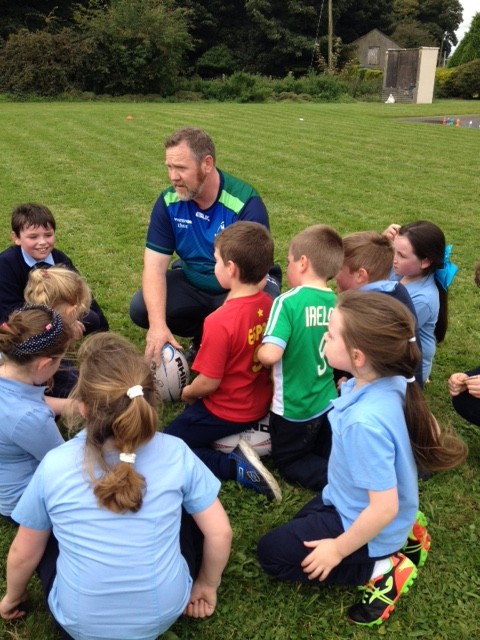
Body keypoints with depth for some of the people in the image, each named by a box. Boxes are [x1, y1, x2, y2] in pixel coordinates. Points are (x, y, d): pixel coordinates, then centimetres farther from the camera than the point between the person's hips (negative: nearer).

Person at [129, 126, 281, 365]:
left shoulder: (246, 203, -26)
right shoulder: (168, 202, -13)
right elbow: (155, 265, -17)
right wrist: (158, 324, -32)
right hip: (193, 282, 4)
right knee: (141, 309, -16)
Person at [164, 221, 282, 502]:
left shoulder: (220, 322, -30)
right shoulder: (267, 304, -9)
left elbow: (208, 383, -22)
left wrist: (187, 392, -2)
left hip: (227, 412, -8)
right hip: (260, 403, 8)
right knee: (190, 415, 32)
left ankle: (236, 467, -9)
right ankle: (253, 433, 11)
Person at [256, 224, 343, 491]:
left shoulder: (288, 302, -24)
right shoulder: (337, 303, -5)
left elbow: (270, 354, -32)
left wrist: (257, 351, -10)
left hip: (293, 408, -6)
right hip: (328, 402, 6)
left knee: (289, 463, 18)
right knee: (328, 456, 28)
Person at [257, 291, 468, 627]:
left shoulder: (366, 422, -41)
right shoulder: (392, 381, -17)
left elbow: (385, 508, -33)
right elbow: (430, 429, 1)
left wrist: (338, 549, -17)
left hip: (366, 527, -8)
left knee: (271, 553, 4)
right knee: (301, 523, 30)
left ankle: (379, 569, 3)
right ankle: (403, 534, 19)